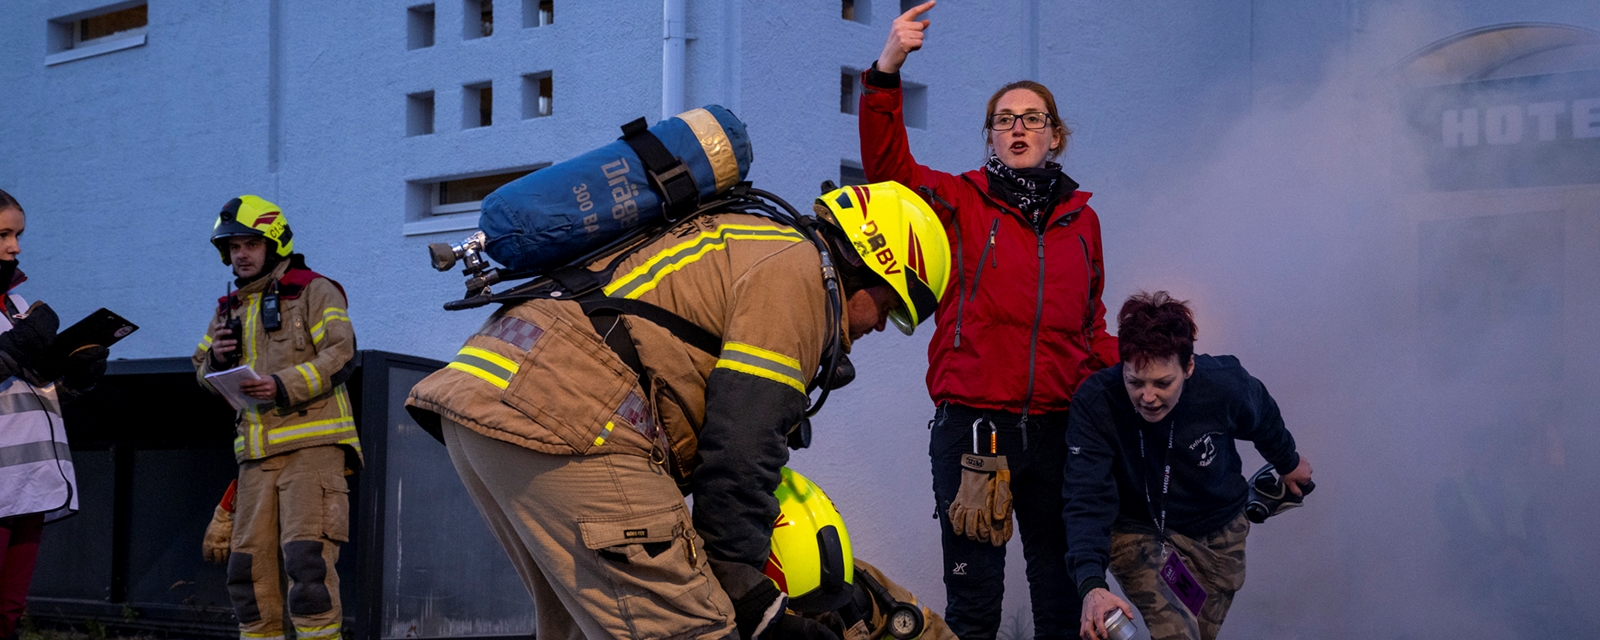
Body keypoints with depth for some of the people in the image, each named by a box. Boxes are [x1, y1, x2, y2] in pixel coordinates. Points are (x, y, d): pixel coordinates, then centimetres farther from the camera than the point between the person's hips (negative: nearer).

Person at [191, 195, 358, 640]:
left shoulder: (313, 292, 2)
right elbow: (203, 374, 23)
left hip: (311, 442, -7)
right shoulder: (230, 309, 21)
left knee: (306, 555, -14)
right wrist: (217, 359, -1)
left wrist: (285, 386, -20)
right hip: (256, 452, 7)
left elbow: (341, 354, -9)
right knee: (250, 564, 6)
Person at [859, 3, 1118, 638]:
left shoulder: (1081, 218, 14)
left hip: (1058, 430, 3)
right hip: (972, 426, -3)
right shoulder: (959, 203, 4)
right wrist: (886, 73, -26)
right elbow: (888, 168, -13)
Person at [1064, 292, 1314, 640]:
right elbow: (1088, 500, -33)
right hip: (1135, 530, -3)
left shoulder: (1224, 385, -24)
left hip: (1216, 534, 3)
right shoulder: (1095, 403, -29)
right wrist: (1091, 584, -48)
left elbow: (1263, 419, 1)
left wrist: (1288, 463, 22)